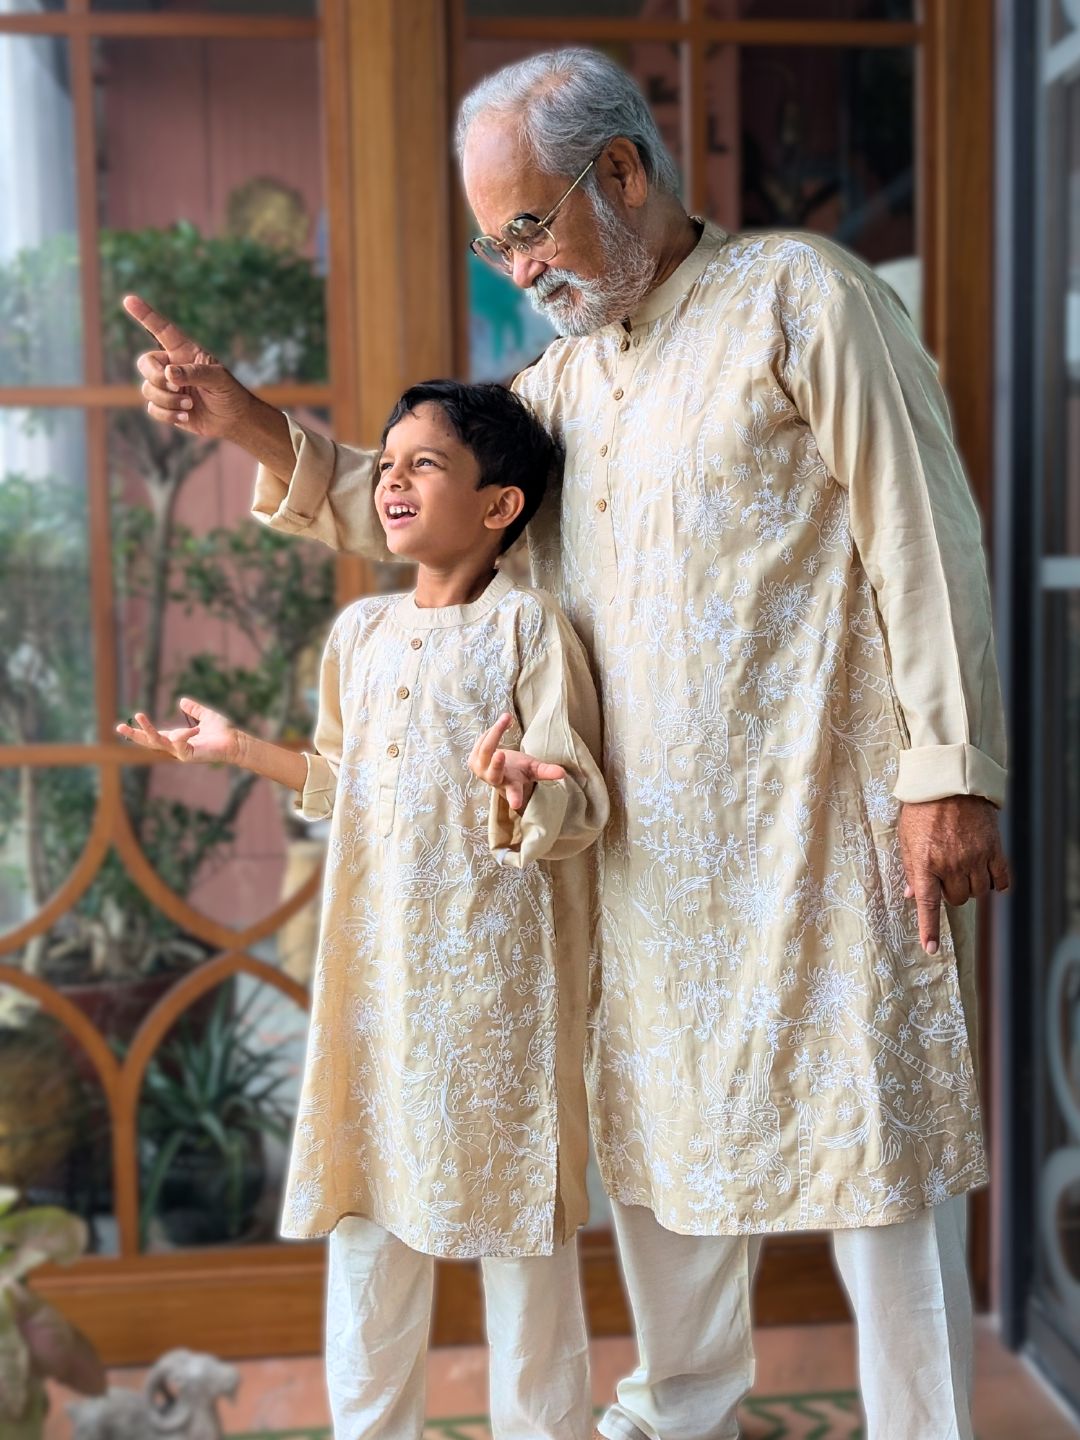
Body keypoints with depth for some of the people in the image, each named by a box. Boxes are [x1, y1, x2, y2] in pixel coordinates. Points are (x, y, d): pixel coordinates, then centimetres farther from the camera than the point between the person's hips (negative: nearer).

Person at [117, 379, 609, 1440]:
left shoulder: (527, 624, -8)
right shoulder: (359, 631, 11)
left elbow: (575, 807, -13)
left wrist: (514, 790, -33)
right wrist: (243, 750, 18)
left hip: (493, 965, -5)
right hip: (376, 965, 6)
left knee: (516, 1206, 6)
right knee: (366, 1210, 13)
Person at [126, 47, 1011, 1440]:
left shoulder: (799, 295, -4)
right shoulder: (563, 376, 16)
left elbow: (923, 544, -9)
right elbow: (401, 504, 22)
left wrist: (948, 775, -14)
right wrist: (254, 427, 6)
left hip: (815, 828, -7)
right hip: (641, 846, 7)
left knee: (869, 1140, 1)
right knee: (657, 1130, 17)